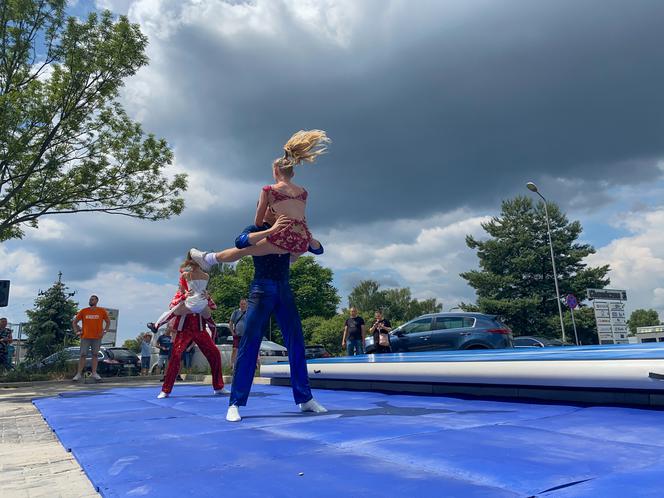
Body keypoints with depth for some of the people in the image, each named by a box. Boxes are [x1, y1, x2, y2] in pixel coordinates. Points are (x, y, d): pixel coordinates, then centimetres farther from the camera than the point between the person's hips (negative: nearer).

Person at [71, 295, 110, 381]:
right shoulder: (83, 311, 4)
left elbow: (108, 321, 13)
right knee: (82, 355, -2)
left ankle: (94, 373, 10)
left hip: (97, 338, 0)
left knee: (95, 355, 5)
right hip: (85, 337, 0)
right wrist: (77, 331, 2)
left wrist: (104, 331, 3)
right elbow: (74, 322, 12)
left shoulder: (102, 311, 3)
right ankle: (78, 374, 2)